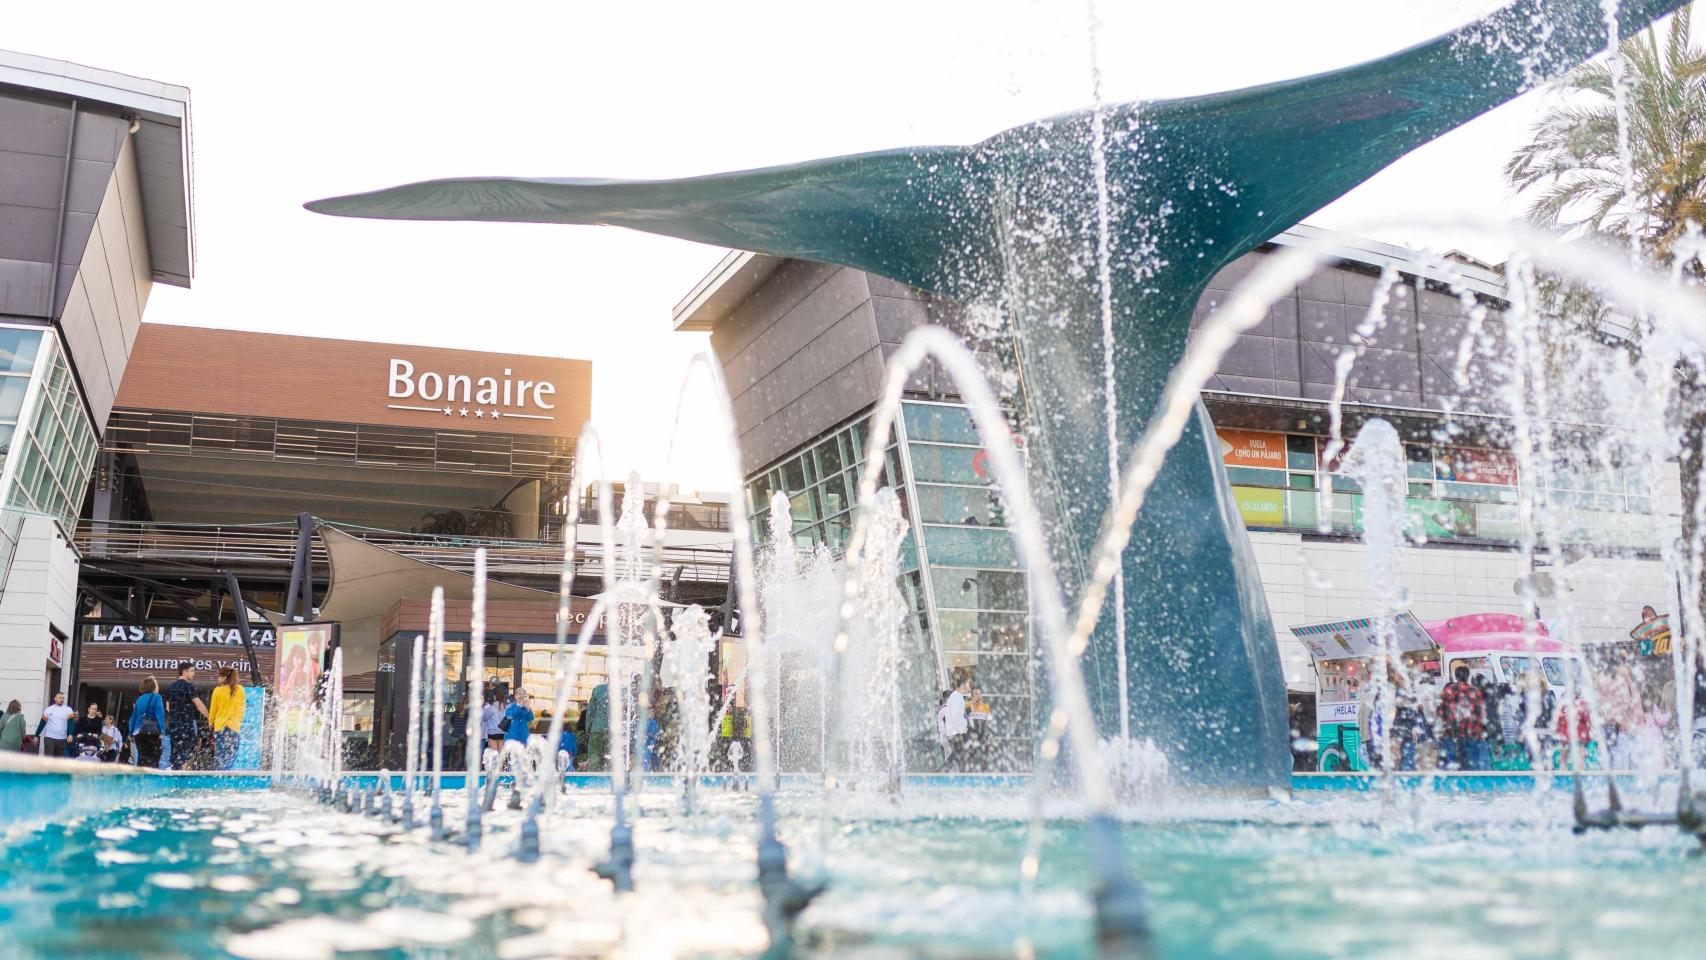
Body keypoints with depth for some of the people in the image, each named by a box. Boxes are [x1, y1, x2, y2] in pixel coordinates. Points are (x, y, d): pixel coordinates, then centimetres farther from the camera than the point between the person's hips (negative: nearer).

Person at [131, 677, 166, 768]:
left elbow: (133, 717, 16)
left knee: (141, 757, 9)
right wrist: (162, 731, -15)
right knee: (154, 757, -6)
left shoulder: (139, 699, 16)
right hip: (152, 731, -6)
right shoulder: (156, 697, -2)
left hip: (138, 732, 6)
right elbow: (160, 715, -12)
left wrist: (131, 733, 19)